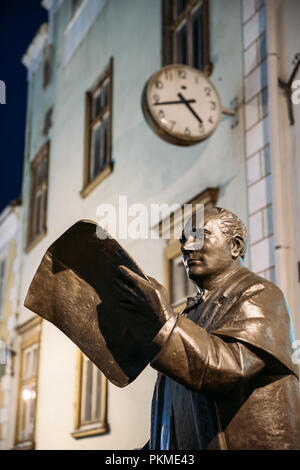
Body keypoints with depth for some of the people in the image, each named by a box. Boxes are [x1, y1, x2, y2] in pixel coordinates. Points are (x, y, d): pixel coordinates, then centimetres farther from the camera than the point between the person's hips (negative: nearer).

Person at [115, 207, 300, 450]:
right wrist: (147, 453, 11)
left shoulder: (259, 295, -4)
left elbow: (230, 368, -20)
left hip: (248, 443, -6)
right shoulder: (195, 312, 19)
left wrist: (163, 321, -28)